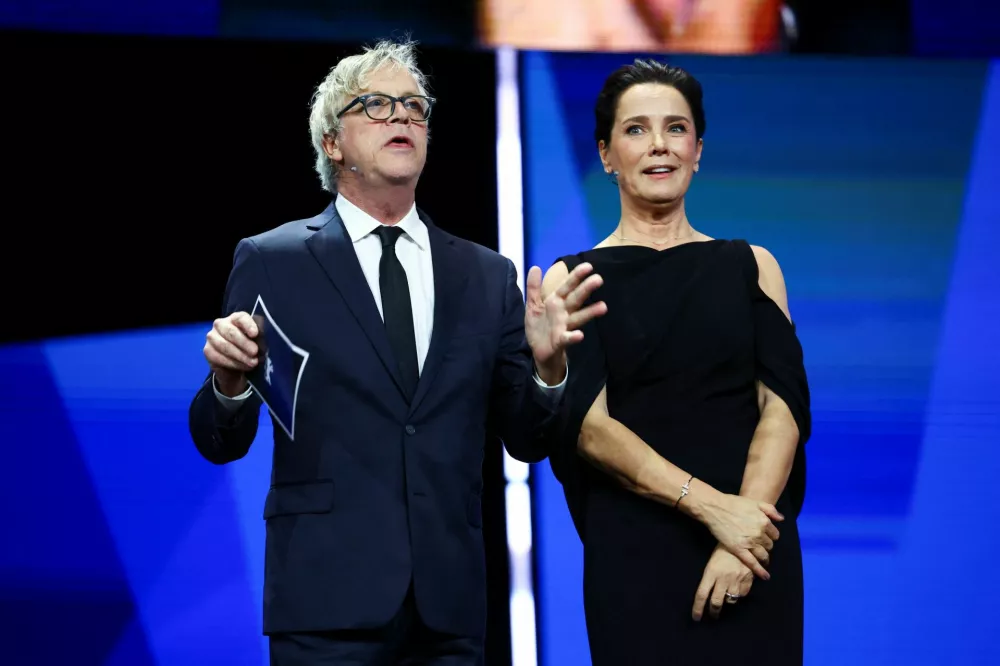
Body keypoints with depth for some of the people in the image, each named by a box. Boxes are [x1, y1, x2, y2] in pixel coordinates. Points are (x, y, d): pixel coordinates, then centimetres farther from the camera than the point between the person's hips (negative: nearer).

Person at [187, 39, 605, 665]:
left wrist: (547, 365, -9)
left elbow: (526, 440, 11)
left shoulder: (488, 276, 11)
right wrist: (230, 379, -19)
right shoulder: (271, 261, 3)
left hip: (450, 608, 3)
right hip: (329, 598, -3)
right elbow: (221, 443, 2)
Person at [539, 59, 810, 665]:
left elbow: (784, 405, -1)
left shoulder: (752, 267, 9)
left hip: (754, 550, 2)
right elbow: (587, 423, -8)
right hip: (632, 550, -2)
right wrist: (710, 505, -19)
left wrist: (747, 531, -16)